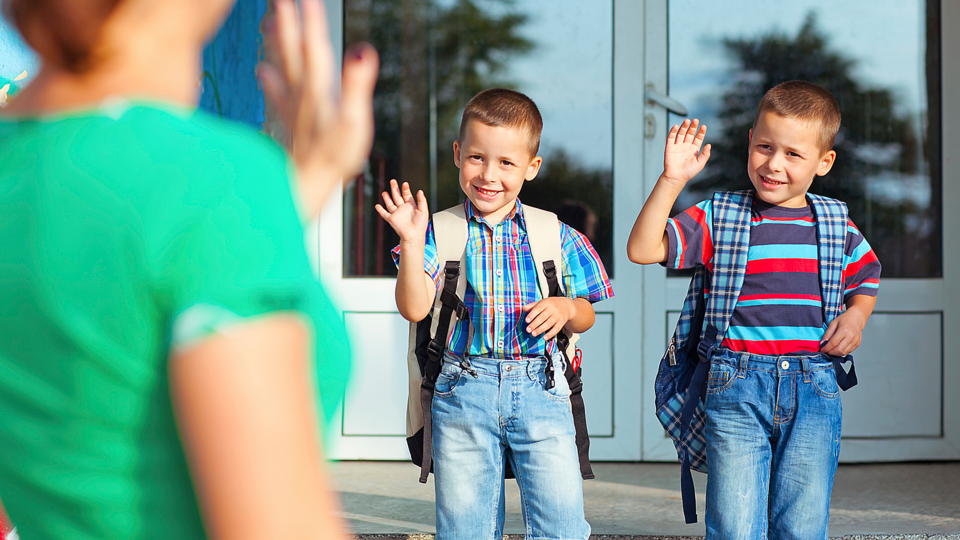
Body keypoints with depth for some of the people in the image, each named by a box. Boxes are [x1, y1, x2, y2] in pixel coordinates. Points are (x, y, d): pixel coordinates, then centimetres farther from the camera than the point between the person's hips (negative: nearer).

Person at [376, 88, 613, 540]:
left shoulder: (556, 236, 6)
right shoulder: (441, 233, 2)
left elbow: (585, 316, 12)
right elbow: (415, 309, -8)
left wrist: (567, 308, -10)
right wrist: (412, 243, -18)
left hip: (540, 389, 0)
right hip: (463, 393, 0)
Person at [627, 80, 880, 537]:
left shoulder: (838, 229, 9)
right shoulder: (717, 218, 1)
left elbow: (867, 277, 27)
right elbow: (643, 250, -9)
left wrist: (857, 315, 6)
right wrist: (672, 179, -16)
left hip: (813, 391, 2)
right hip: (736, 387, -2)